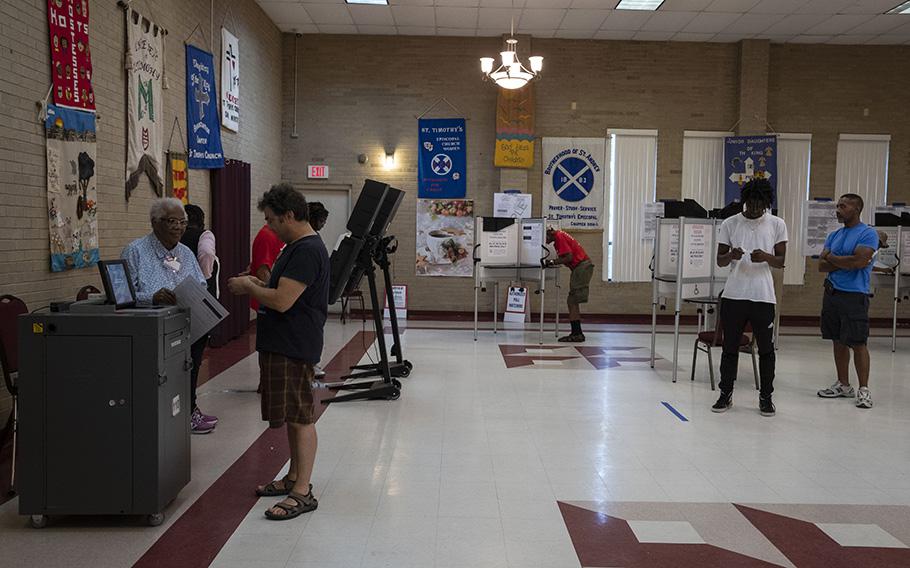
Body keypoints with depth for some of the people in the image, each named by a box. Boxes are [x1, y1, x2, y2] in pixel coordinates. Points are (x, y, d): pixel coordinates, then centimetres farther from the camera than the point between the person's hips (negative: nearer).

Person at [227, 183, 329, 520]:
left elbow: (282, 301, -25)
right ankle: (294, 477, 30)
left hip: (294, 347, -11)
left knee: (300, 416, -4)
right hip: (282, 343, 11)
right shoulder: (296, 247, 15)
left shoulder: (307, 251, -19)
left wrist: (248, 287, -10)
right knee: (293, 415, 18)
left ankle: (302, 493, 3)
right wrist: (255, 284, 10)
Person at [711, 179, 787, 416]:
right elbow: (720, 260, 6)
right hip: (733, 295, 0)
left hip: (763, 296, 0)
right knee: (730, 347, 7)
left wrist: (766, 257, -18)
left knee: (766, 349, 4)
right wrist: (731, 256, -17)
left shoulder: (777, 224, 3)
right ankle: (726, 394, 18)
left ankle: (766, 397, 17)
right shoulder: (729, 224, 4)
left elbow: (781, 261, 4)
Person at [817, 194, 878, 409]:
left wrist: (832, 258, -6)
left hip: (854, 296, -7)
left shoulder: (868, 233, -7)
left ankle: (864, 389, 2)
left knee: (857, 343, -6)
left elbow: (859, 261, -21)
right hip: (832, 294, 7)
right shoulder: (834, 235, 14)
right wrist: (847, 263, -11)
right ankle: (843, 385, 21)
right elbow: (821, 265, 4)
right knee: (838, 341, 12)